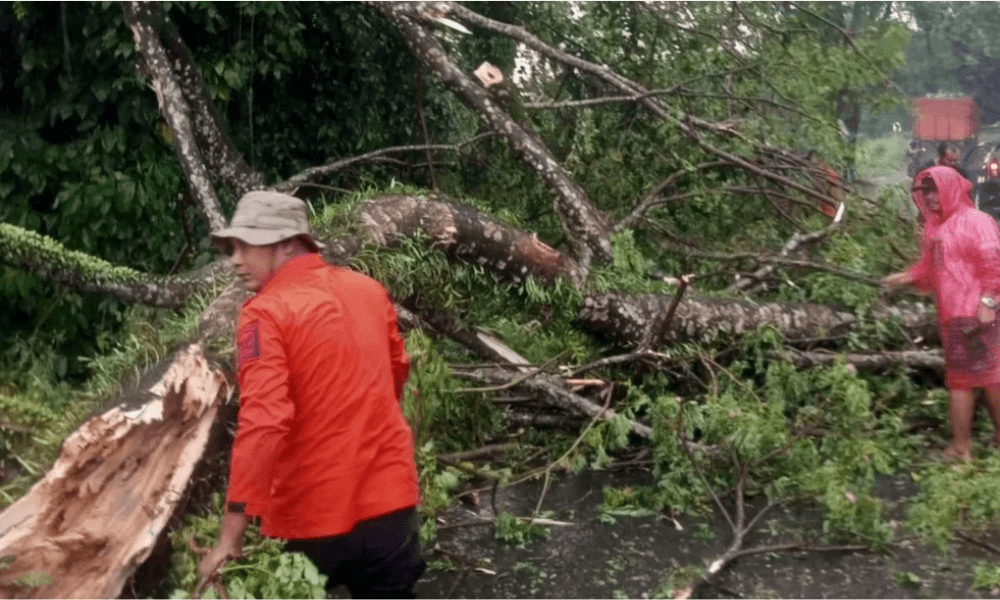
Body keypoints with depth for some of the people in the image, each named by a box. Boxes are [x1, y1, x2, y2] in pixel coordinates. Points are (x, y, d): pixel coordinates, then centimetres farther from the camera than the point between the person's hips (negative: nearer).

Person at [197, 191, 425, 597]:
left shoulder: (266, 313, -15)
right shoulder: (369, 290, 4)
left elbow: (262, 424, -25)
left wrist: (230, 536, -23)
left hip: (312, 517, -5)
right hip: (389, 498, 5)